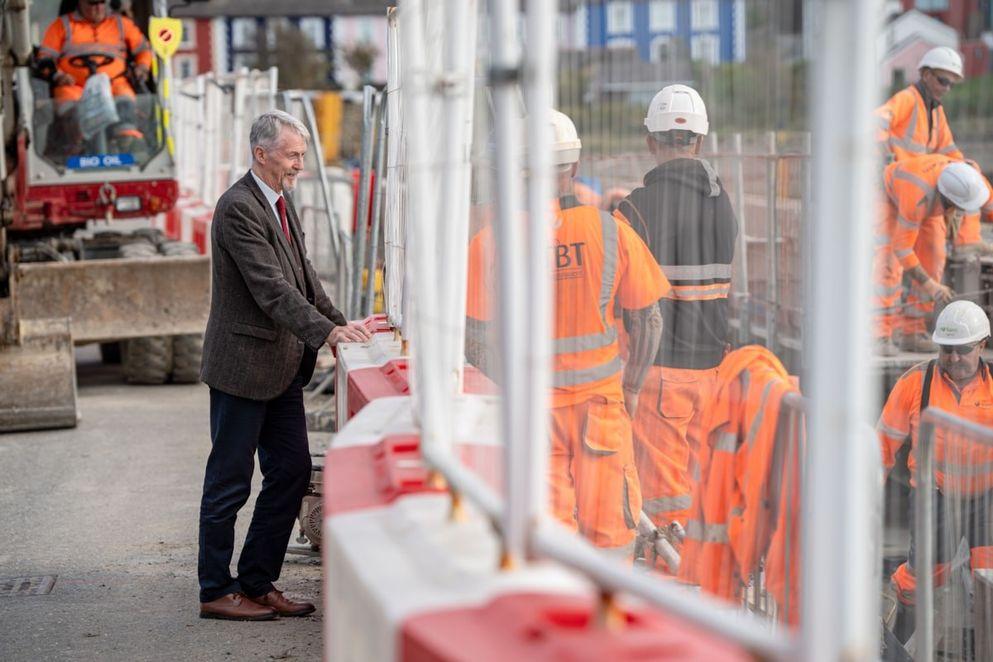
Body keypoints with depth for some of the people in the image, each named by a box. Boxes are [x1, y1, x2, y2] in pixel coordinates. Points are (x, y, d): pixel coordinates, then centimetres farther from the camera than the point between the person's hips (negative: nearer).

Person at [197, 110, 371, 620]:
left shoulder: (281, 204, 14)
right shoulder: (238, 207, -16)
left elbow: (303, 276, 19)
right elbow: (271, 287, -24)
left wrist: (340, 324, 7)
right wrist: (326, 332, -29)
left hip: (283, 366, 9)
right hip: (243, 364, -9)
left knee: (292, 472, 10)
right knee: (229, 481, 1)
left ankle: (258, 583, 20)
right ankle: (216, 592, 11)